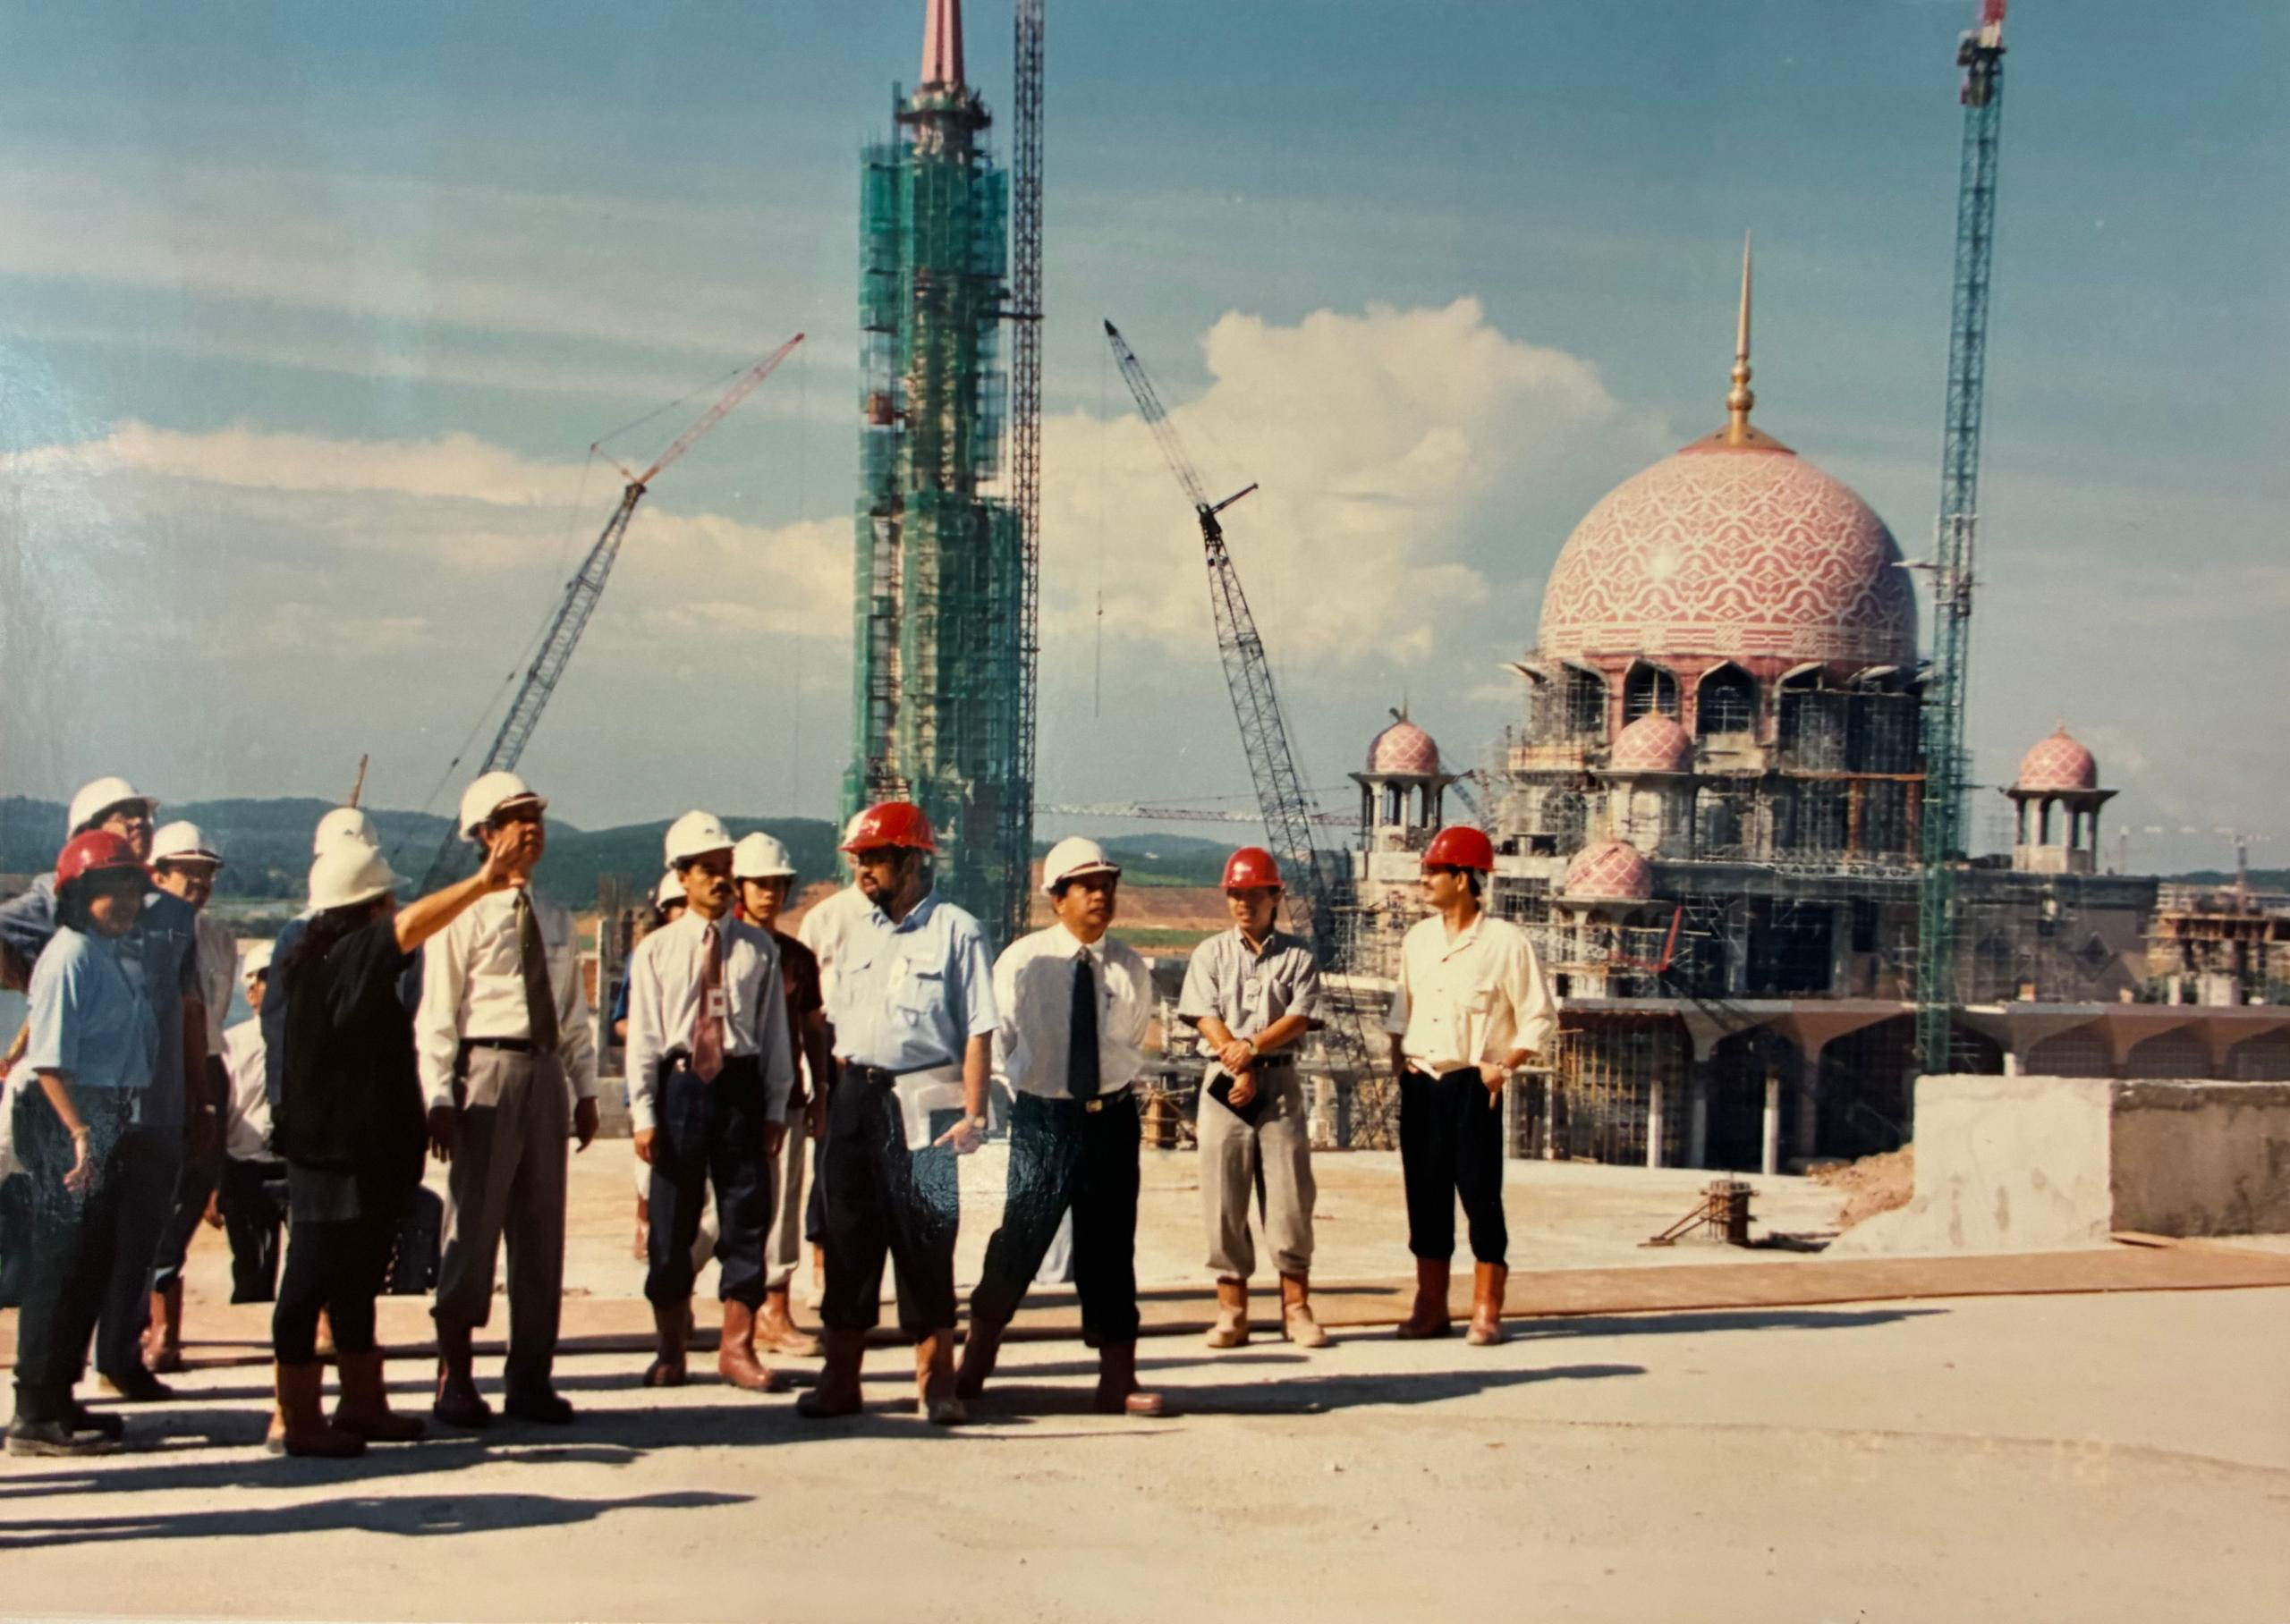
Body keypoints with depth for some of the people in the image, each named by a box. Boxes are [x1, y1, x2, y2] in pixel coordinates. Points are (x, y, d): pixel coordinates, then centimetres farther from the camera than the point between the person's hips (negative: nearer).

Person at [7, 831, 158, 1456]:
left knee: (92, 1264, 13)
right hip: (70, 1122, -10)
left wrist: (118, 1134, 17)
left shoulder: (109, 955, 16)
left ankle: (56, 1398, 22)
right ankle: (35, 1413, -2)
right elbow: (50, 1058, -19)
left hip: (108, 1125, 10)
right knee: (63, 1263, -7)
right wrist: (80, 1133, -25)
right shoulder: (70, 956, -12)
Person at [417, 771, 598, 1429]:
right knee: (473, 1225, -3)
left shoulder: (556, 920, 15)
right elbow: (436, 1015, -6)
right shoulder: (462, 916, -4)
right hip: (486, 1070, -6)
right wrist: (440, 1097, -13)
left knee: (542, 1229, 8)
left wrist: (584, 1089, 11)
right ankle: (455, 1380, 8)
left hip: (546, 1074, 6)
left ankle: (531, 1379, 17)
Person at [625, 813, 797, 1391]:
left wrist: (775, 1108, 2)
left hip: (741, 1086, 1)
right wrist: (644, 1114, -5)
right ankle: (670, 1350, 18)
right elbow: (642, 1035, 1)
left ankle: (737, 1348, 12)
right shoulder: (655, 951, 3)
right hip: (680, 1084, 0)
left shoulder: (758, 948, 6)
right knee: (672, 1222, 6)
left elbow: (774, 1031, 6)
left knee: (747, 1217, 1)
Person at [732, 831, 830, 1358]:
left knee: (783, 1205, 0)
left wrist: (819, 1096, 12)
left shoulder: (798, 956, 12)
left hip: (786, 1097, 3)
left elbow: (814, 1030, 15)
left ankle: (776, 1314, 4)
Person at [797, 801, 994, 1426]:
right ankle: (840, 1380, 15)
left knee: (925, 1242, 0)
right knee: (848, 1238, 8)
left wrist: (972, 1115, -13)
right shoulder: (857, 934, 14)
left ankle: (936, 1383, 10)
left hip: (921, 1101, -5)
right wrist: (835, 1100, 8)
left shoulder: (954, 931, -4)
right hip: (855, 1096, 6)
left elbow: (978, 1029, -7)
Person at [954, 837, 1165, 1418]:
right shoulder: (1022, 962, -5)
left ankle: (1118, 1378, 13)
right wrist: (1027, 1098, 6)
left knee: (1111, 1249, 6)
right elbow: (997, 1042, 6)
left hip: (1112, 1118, 2)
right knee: (1019, 1243, -1)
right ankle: (976, 1363, 18)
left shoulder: (1131, 970, 2)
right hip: (1042, 1118, -2)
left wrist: (1111, 1093, 9)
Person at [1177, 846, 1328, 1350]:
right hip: (1224, 1081, 0)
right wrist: (1237, 1066, -12)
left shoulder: (1297, 954, 7)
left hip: (1280, 1081, 0)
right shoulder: (1211, 953, 9)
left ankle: (1296, 1308, 4)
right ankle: (1231, 1310, 4)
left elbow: (1301, 1019, -4)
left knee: (1291, 1195, -2)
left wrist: (1252, 1047, -17)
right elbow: (1206, 1018, -1)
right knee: (1224, 1198, -1)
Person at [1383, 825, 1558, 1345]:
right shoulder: (1416, 939, 9)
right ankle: (1430, 1307, 16)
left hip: (1473, 1086, -5)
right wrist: (1397, 1053, 8)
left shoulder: (1506, 942, -7)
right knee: (1425, 1195, 8)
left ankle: (1487, 1311, 6)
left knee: (1480, 1195, -3)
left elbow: (1540, 1019, -4)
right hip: (1420, 1084, 5)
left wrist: (1504, 1068, -12)